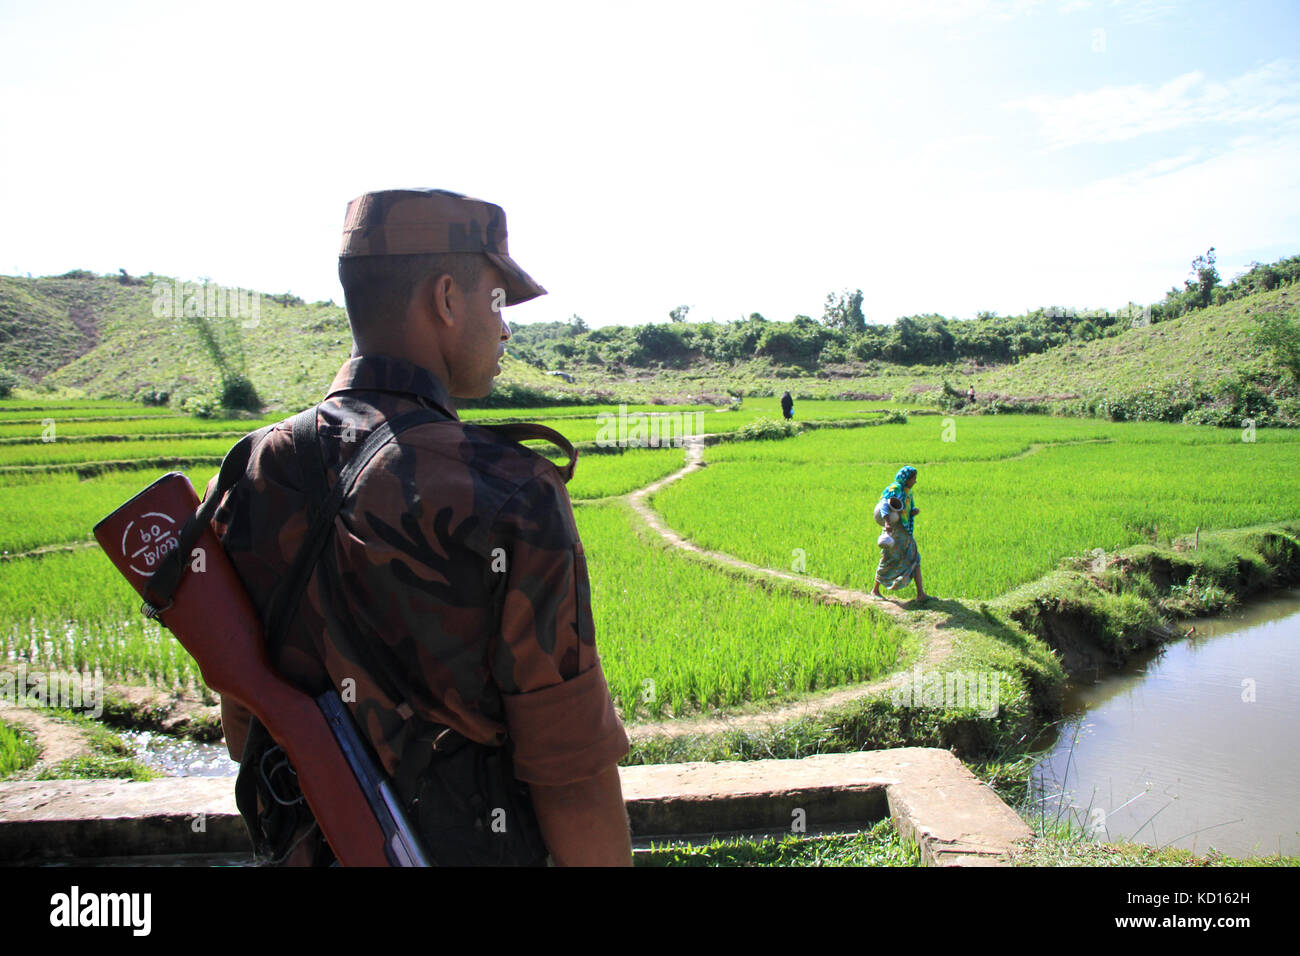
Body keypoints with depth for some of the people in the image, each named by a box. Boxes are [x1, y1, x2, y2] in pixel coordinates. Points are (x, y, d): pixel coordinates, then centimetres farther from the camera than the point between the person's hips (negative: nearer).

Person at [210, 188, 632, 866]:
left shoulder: (254, 474, -6)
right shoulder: (508, 499, -25)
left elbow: (242, 723, 4)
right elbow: (574, 779, -22)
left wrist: (291, 843, 18)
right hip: (472, 846, -4)